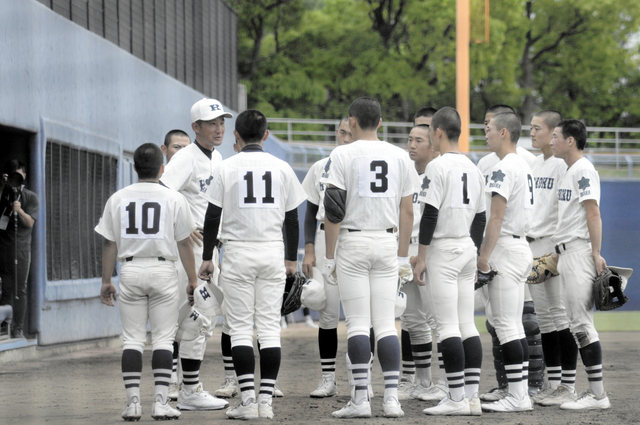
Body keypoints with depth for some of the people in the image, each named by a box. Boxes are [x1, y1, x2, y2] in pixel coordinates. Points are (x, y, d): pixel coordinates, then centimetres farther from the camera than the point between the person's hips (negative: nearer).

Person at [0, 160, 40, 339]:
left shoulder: (31, 197, 9)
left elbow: (30, 223, 1)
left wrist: (20, 211, -17)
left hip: (21, 247, 0)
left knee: (20, 289, -2)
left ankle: (18, 328, -1)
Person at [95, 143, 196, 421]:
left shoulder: (118, 199, 4)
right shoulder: (174, 199, -1)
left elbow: (110, 244, 4)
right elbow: (183, 244, 0)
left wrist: (106, 281, 10)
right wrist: (193, 280, 6)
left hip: (130, 270, 2)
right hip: (163, 270, -2)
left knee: (132, 338, 5)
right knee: (163, 338, 1)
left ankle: (133, 401, -2)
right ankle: (160, 401, -5)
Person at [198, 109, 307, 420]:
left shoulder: (227, 167, -2)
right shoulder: (282, 168, 5)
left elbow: (213, 216, -3)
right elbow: (292, 218, 8)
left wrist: (207, 258, 5)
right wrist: (292, 259, 17)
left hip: (238, 253, -2)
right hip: (273, 253, 2)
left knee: (240, 327, -1)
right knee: (270, 327, 4)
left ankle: (247, 400, -8)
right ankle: (265, 400, -1)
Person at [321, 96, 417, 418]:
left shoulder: (343, 155, -6)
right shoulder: (399, 157, 6)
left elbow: (334, 212, -9)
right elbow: (407, 212, 8)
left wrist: (329, 257, -4)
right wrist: (403, 257, 15)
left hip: (352, 242, -3)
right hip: (387, 242, 3)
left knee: (357, 323, -3)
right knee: (386, 323, 5)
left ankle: (360, 399, -5)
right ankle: (391, 398, 0)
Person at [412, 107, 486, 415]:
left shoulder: (438, 166, -11)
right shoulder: (472, 168, 13)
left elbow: (430, 214, -15)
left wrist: (421, 256, -11)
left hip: (444, 250, -8)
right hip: (467, 249, 8)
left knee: (447, 326, -8)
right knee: (467, 325, 9)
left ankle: (457, 398, -11)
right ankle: (471, 397, 7)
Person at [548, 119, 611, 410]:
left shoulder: (583, 170, -10)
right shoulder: (569, 172, 19)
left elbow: (593, 214, -17)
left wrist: (596, 253, -23)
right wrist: (558, 253, 21)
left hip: (580, 252, -10)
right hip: (567, 254, 10)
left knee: (581, 321, -12)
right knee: (577, 323, 10)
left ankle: (598, 394, -12)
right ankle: (593, 390, 12)